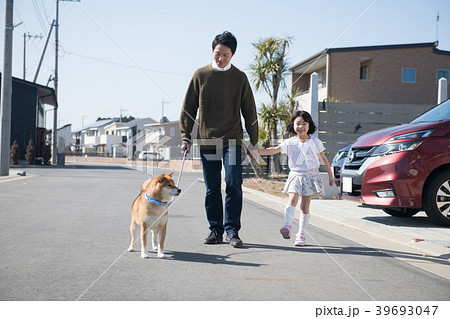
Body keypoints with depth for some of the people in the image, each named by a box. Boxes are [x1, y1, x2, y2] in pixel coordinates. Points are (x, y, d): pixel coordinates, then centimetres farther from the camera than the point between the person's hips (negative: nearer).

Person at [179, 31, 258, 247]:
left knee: (234, 185, -9)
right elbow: (188, 107, 9)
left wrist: (254, 142, 5)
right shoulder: (200, 75, 6)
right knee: (212, 190, 7)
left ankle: (232, 230, 2)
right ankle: (215, 231, 17)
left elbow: (249, 111, 8)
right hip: (206, 141, 1)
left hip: (232, 141, -1)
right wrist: (185, 136, 2)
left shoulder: (239, 78, 4)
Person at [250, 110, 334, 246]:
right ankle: (287, 226, -33)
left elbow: (324, 159, 9)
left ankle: (301, 235, 4)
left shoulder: (315, 142, 2)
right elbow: (275, 149, -7)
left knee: (305, 206, -1)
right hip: (295, 175, 1)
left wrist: (330, 175, 11)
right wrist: (258, 152, -22)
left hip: (311, 175, 0)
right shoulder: (290, 142, 1)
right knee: (292, 199, -21)